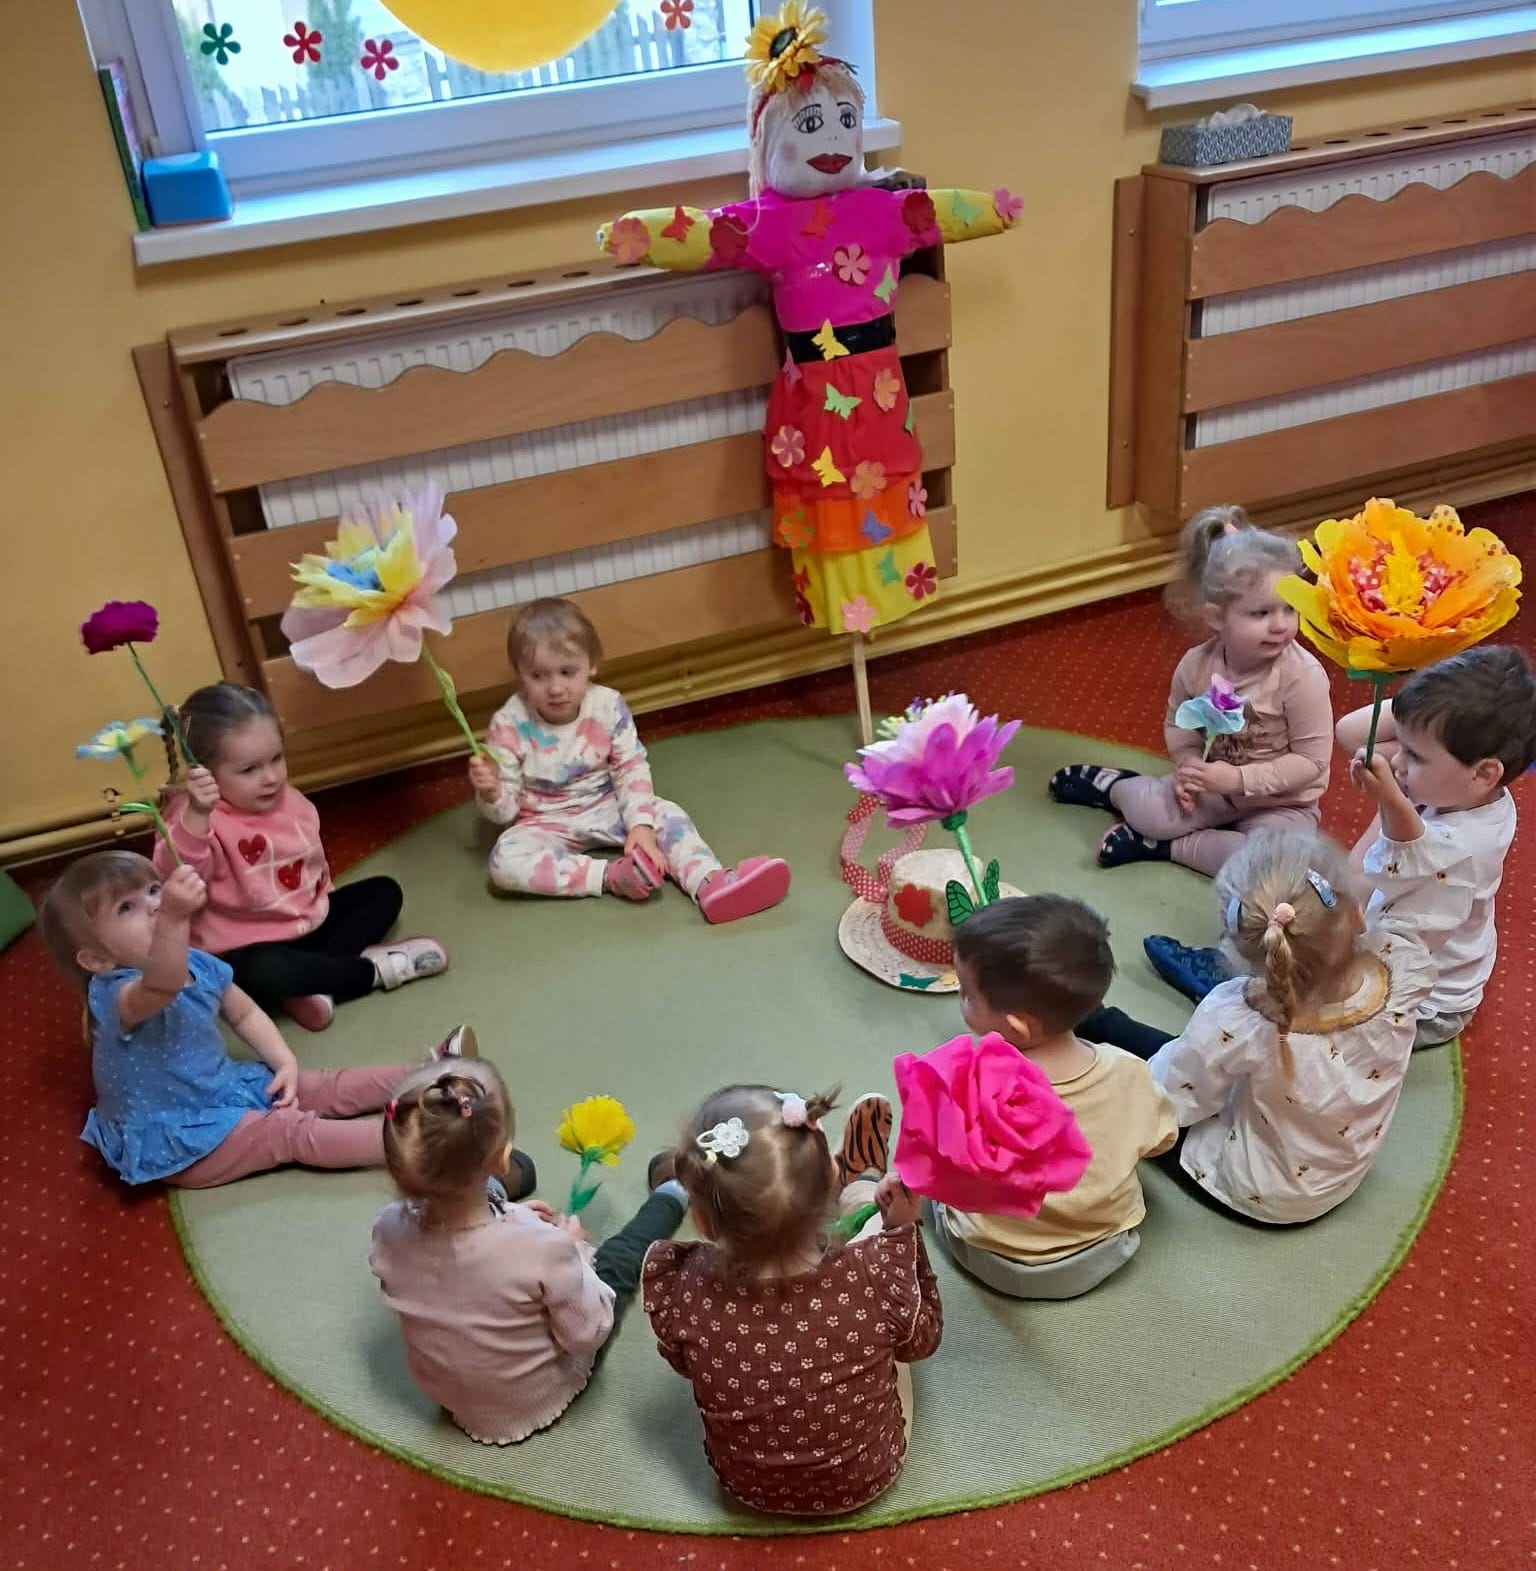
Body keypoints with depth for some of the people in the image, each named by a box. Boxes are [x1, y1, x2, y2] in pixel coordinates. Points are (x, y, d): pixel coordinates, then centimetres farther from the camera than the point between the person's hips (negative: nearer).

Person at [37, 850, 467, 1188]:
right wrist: (173, 918, -74)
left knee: (330, 1089, 1)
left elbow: (245, 1013, 14)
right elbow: (162, 987, -55)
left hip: (226, 1087, 8)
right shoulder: (115, 995, -29)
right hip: (181, 1143, -8)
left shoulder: (198, 965, -2)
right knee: (294, 1132, -20)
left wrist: (286, 1062, -1)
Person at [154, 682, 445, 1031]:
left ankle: (317, 980, -17)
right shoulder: (196, 817, -21)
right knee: (261, 972, -39)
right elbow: (176, 874, -43)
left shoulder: (291, 801, 3)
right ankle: (373, 968, -17)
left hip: (310, 922, 8)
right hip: (249, 948, -8)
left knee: (384, 892, 6)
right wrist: (196, 816, -56)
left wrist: (323, 898, 9)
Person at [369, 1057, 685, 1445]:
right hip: (538, 1403, -4)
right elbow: (589, 1333, -24)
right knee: (614, 1259, 20)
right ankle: (668, 1197, 49)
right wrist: (570, 1250, -10)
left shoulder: (389, 1229, -27)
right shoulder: (539, 1245, -41)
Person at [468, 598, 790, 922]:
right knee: (505, 860, -32)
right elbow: (504, 809, -12)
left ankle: (709, 885, -43)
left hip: (607, 807, 2)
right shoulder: (510, 725, -19)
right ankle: (609, 876, -37)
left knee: (667, 814, -22)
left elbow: (631, 768, -6)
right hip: (547, 825, -2)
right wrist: (490, 792, -36)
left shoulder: (608, 706, -13)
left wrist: (641, 824, -20)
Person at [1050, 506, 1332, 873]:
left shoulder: (1303, 675, -25)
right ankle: (1114, 785, 16)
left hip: (1282, 803, -2)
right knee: (1146, 813, -20)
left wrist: (1240, 779, -28)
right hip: (1216, 785, 2)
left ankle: (1169, 846, -14)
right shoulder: (1196, 665, -14)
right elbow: (1178, 725, 4)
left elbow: (1312, 761, -21)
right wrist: (1189, 768, -16)